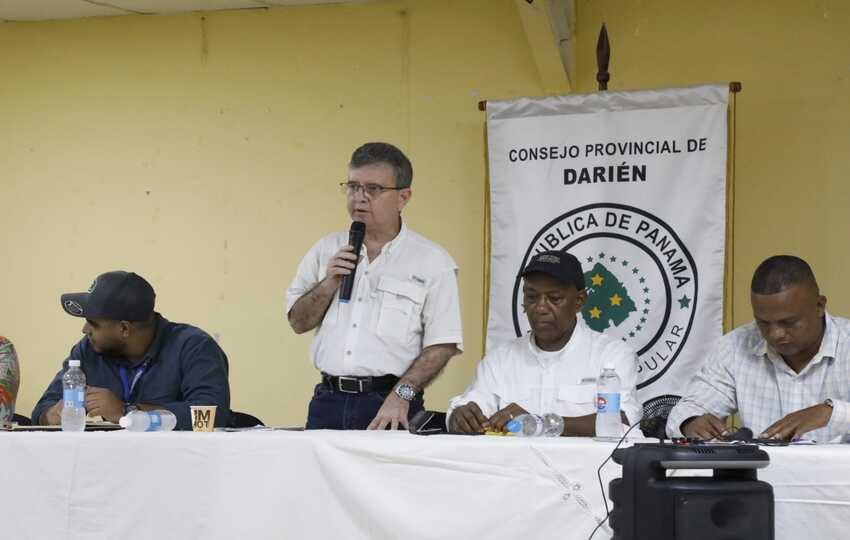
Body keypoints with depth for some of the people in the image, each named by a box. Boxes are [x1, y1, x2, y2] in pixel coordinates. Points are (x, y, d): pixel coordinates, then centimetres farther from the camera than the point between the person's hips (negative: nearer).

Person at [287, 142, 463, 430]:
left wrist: (402, 394, -17)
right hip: (328, 401, 3)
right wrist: (329, 284, -2)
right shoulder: (327, 250, 12)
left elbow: (443, 344, -6)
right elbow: (298, 322, 15)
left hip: (388, 407, -3)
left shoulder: (432, 261, -1)